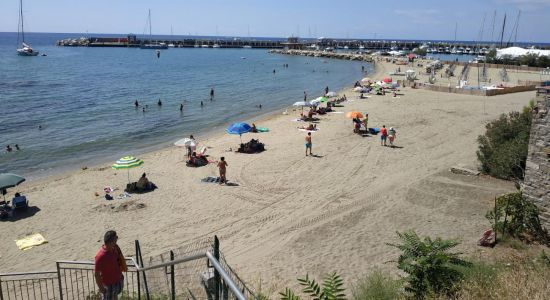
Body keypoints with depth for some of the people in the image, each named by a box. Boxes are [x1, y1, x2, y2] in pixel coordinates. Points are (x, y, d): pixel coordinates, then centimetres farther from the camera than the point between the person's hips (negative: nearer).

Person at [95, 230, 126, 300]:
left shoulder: (115, 248, -11)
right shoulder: (100, 256, -33)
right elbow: (96, 273, -23)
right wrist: (100, 287, -16)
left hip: (118, 280, 7)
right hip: (109, 283, -7)